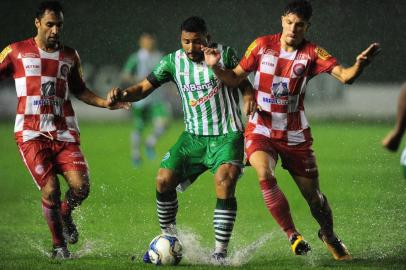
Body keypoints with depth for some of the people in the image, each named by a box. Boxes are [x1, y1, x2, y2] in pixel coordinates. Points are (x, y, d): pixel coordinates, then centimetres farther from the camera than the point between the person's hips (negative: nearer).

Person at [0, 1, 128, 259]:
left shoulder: (70, 56, 13)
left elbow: (80, 90, 23)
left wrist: (105, 103, 8)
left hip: (65, 133, 3)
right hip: (31, 133, -3)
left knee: (81, 186, -14)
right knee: (50, 189, -15)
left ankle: (65, 214, 21)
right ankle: (58, 245, 6)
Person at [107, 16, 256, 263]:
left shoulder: (225, 54, -6)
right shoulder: (173, 62, -1)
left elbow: (243, 81, 6)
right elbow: (144, 88, 1)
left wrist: (249, 96, -17)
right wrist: (122, 95, -18)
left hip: (227, 135, -4)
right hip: (194, 136, 4)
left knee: (225, 182, -25)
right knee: (164, 180, -6)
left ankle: (220, 254, -18)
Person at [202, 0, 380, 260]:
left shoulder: (312, 53, -7)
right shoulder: (262, 45, -3)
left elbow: (345, 76, -20)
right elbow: (235, 78, 6)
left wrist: (360, 64, -40)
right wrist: (216, 67, -14)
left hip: (295, 136, 0)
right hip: (260, 130, 0)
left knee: (313, 195, 5)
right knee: (265, 175, -29)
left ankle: (329, 235, 36)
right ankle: (293, 236, -19)